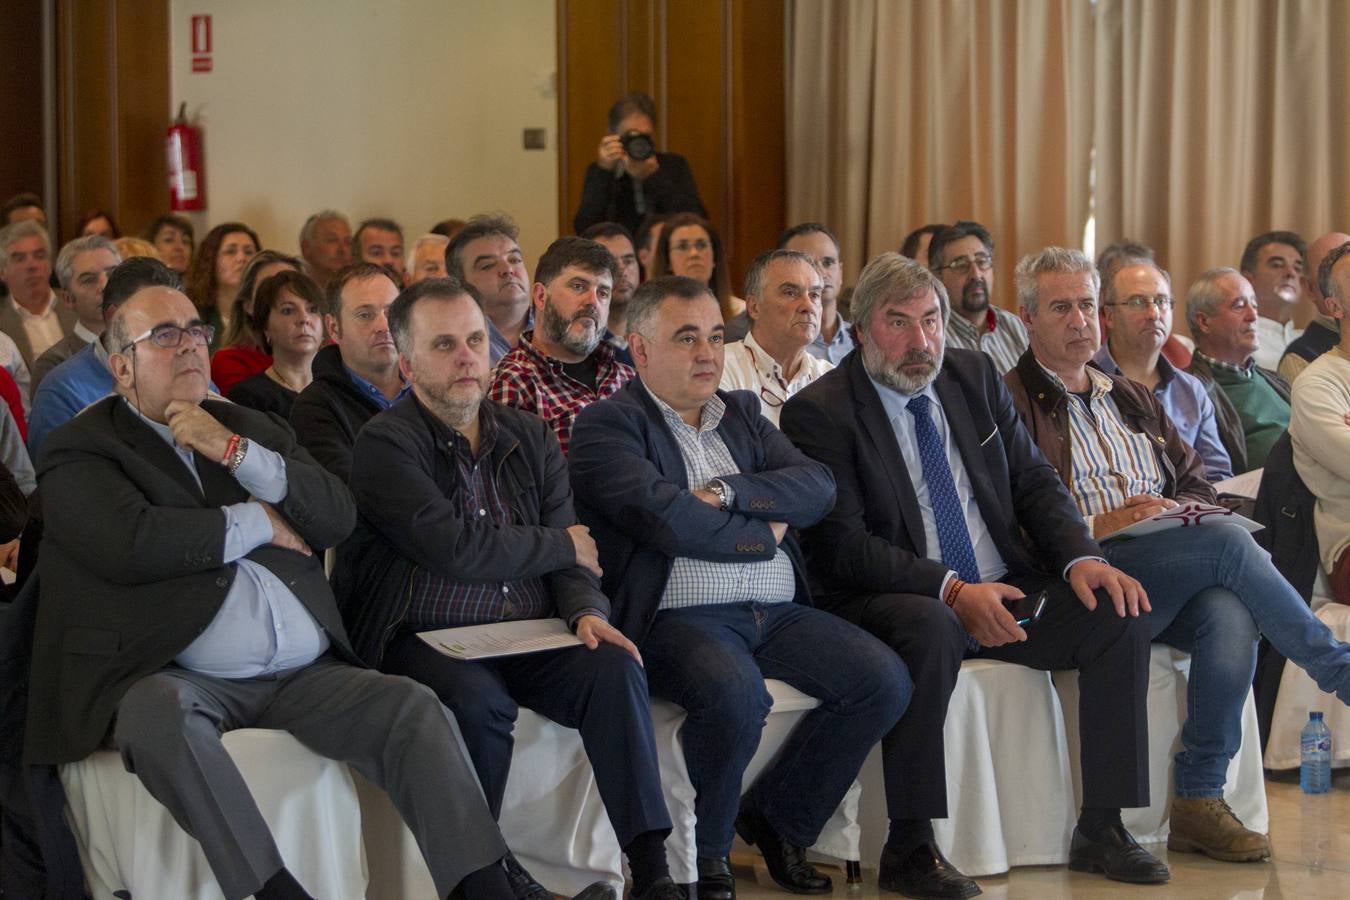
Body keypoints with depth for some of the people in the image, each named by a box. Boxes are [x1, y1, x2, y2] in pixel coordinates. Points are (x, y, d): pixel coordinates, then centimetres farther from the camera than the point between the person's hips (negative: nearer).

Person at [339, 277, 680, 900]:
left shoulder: (528, 438, 14)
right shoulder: (385, 444, -6)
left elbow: (572, 551, 8)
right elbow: (456, 550, -19)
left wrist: (586, 610, -16)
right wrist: (562, 545, -5)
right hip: (428, 639, -5)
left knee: (616, 666, -23)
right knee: (478, 699, -35)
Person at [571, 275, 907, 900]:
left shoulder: (742, 413, 21)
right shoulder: (606, 426, 0)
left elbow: (818, 487, 5)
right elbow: (666, 519, -16)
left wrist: (726, 492, -10)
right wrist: (764, 533, -2)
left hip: (779, 613, 7)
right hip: (678, 617, -7)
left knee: (884, 680, -13)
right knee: (736, 693, -36)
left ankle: (775, 818, 6)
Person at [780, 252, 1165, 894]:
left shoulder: (975, 376, 11)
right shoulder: (818, 412, -7)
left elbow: (1033, 479, 12)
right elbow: (839, 545, -15)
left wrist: (1081, 558, -8)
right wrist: (953, 591, -25)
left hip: (1005, 590, 6)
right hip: (896, 603, -6)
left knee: (1119, 613, -14)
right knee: (929, 629, -38)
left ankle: (1101, 830, -7)